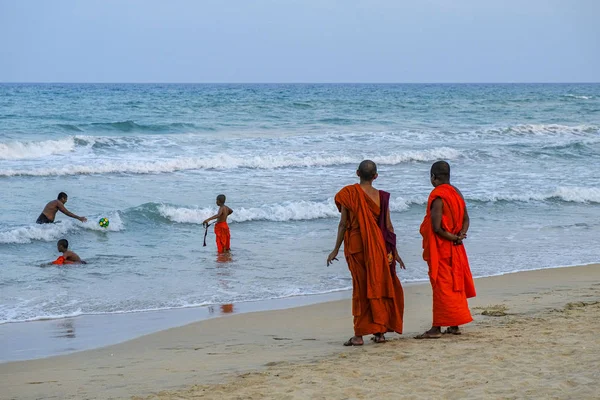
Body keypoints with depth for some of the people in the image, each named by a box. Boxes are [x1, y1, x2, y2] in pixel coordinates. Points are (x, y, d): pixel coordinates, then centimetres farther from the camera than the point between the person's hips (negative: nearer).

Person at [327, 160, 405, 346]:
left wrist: (336, 249, 3)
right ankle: (379, 332, 16)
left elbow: (343, 224, -5)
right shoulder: (381, 196, -1)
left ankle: (359, 334, 2)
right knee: (380, 286, 13)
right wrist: (394, 252, 10)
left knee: (360, 288, 4)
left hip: (356, 246, -1)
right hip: (378, 247, 1)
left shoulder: (349, 193, -6)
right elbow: (388, 226, 1)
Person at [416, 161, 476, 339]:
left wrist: (454, 237, -10)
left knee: (441, 286, -6)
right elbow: (465, 219, 14)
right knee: (455, 285, 12)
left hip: (441, 247, -8)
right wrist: (461, 235, -2)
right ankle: (454, 326, 18)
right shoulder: (457, 193, 9)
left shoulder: (437, 196, -18)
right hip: (455, 250, 8)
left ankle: (436, 328, -5)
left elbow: (436, 228, -23)